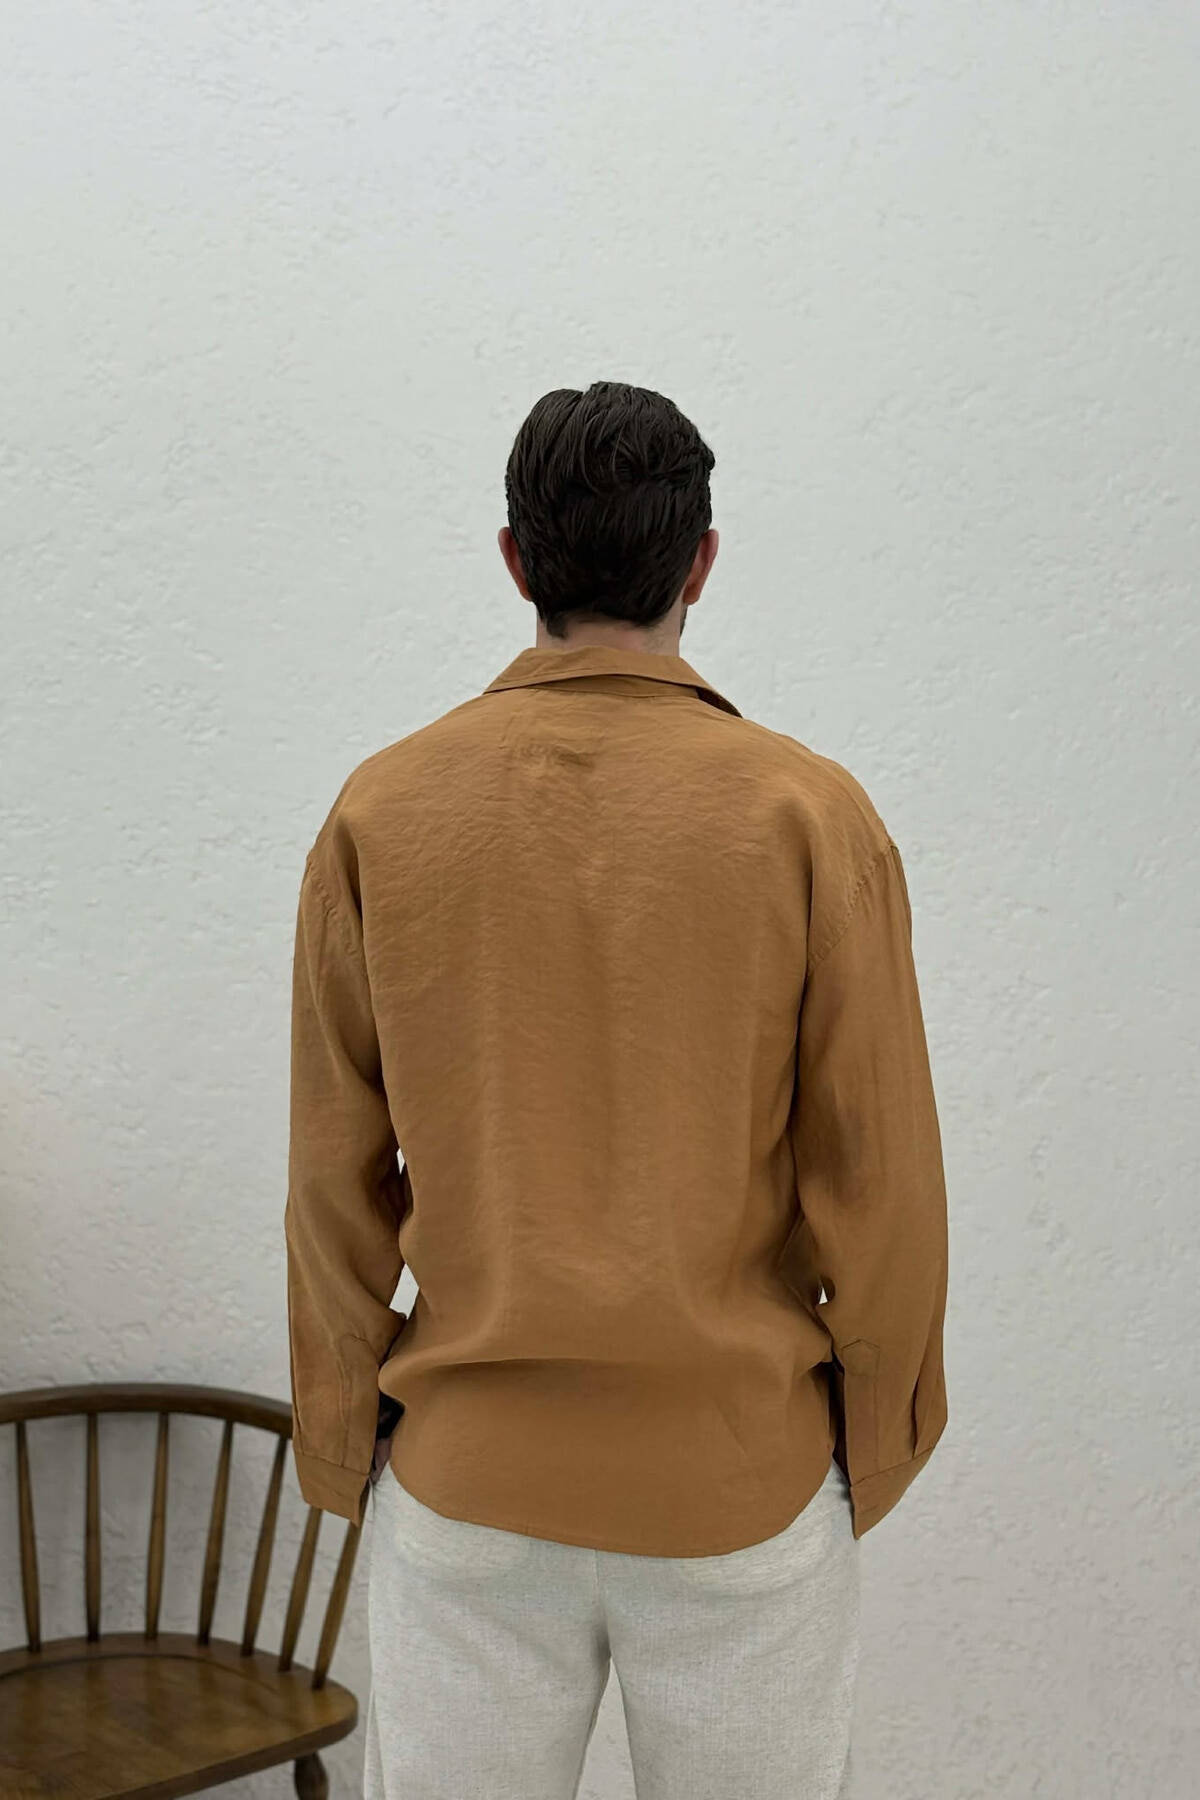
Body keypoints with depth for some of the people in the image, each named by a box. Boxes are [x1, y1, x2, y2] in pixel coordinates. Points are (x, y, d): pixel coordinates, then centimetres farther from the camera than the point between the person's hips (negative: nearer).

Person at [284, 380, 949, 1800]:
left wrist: (343, 1453, 11)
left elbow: (335, 1184, 0)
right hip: (743, 1480, -1)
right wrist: (875, 1451, 7)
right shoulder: (810, 814, -10)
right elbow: (881, 1178, -7)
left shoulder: (378, 815, -4)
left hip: (467, 1482, 2)